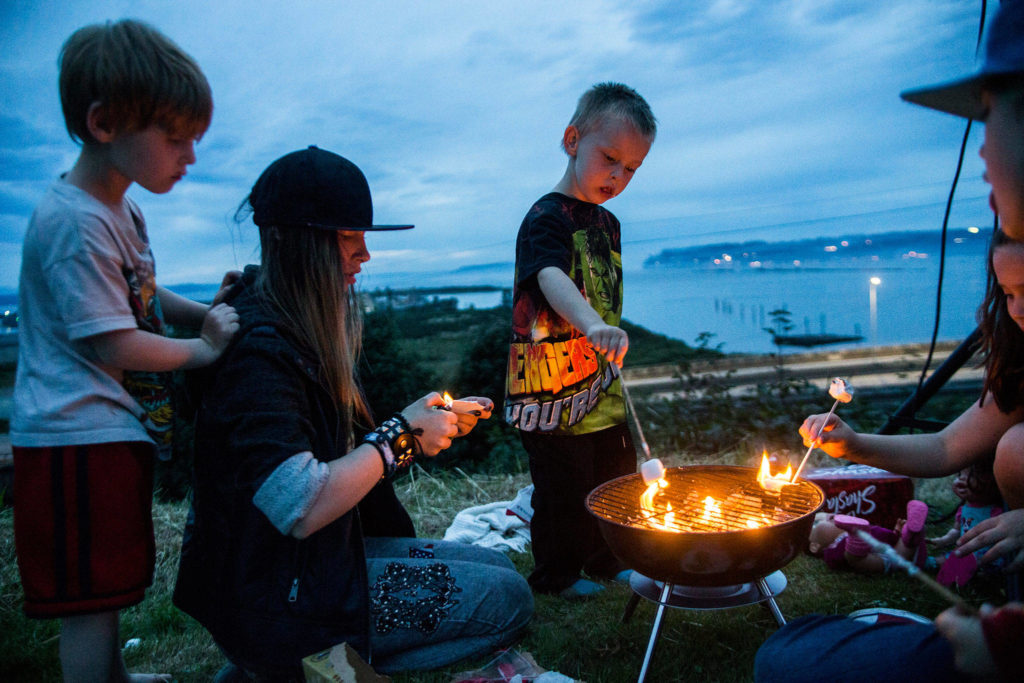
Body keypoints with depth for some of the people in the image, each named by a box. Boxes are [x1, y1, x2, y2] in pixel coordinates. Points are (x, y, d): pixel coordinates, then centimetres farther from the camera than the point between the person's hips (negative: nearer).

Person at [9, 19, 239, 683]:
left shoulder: (119, 210, 13)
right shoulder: (76, 223, -21)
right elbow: (115, 345, -22)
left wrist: (206, 311, 9)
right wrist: (202, 349, -11)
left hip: (114, 430, 11)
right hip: (79, 437, -10)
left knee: (106, 582, 25)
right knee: (91, 597, 2)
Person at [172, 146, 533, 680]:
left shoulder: (298, 328, 8)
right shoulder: (259, 350, -23)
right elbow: (301, 507, -32)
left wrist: (433, 421, 0)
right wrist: (400, 433, -20)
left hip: (324, 552, 10)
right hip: (278, 597, -10)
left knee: (496, 566, 12)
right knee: (509, 598, -8)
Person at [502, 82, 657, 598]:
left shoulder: (608, 223, 11)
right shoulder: (547, 218, -17)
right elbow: (550, 276, -37)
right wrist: (593, 325, -54)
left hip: (601, 386, 8)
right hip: (553, 389, -8)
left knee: (616, 477, 19)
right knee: (564, 488, 4)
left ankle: (607, 561, 39)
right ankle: (555, 573, 26)